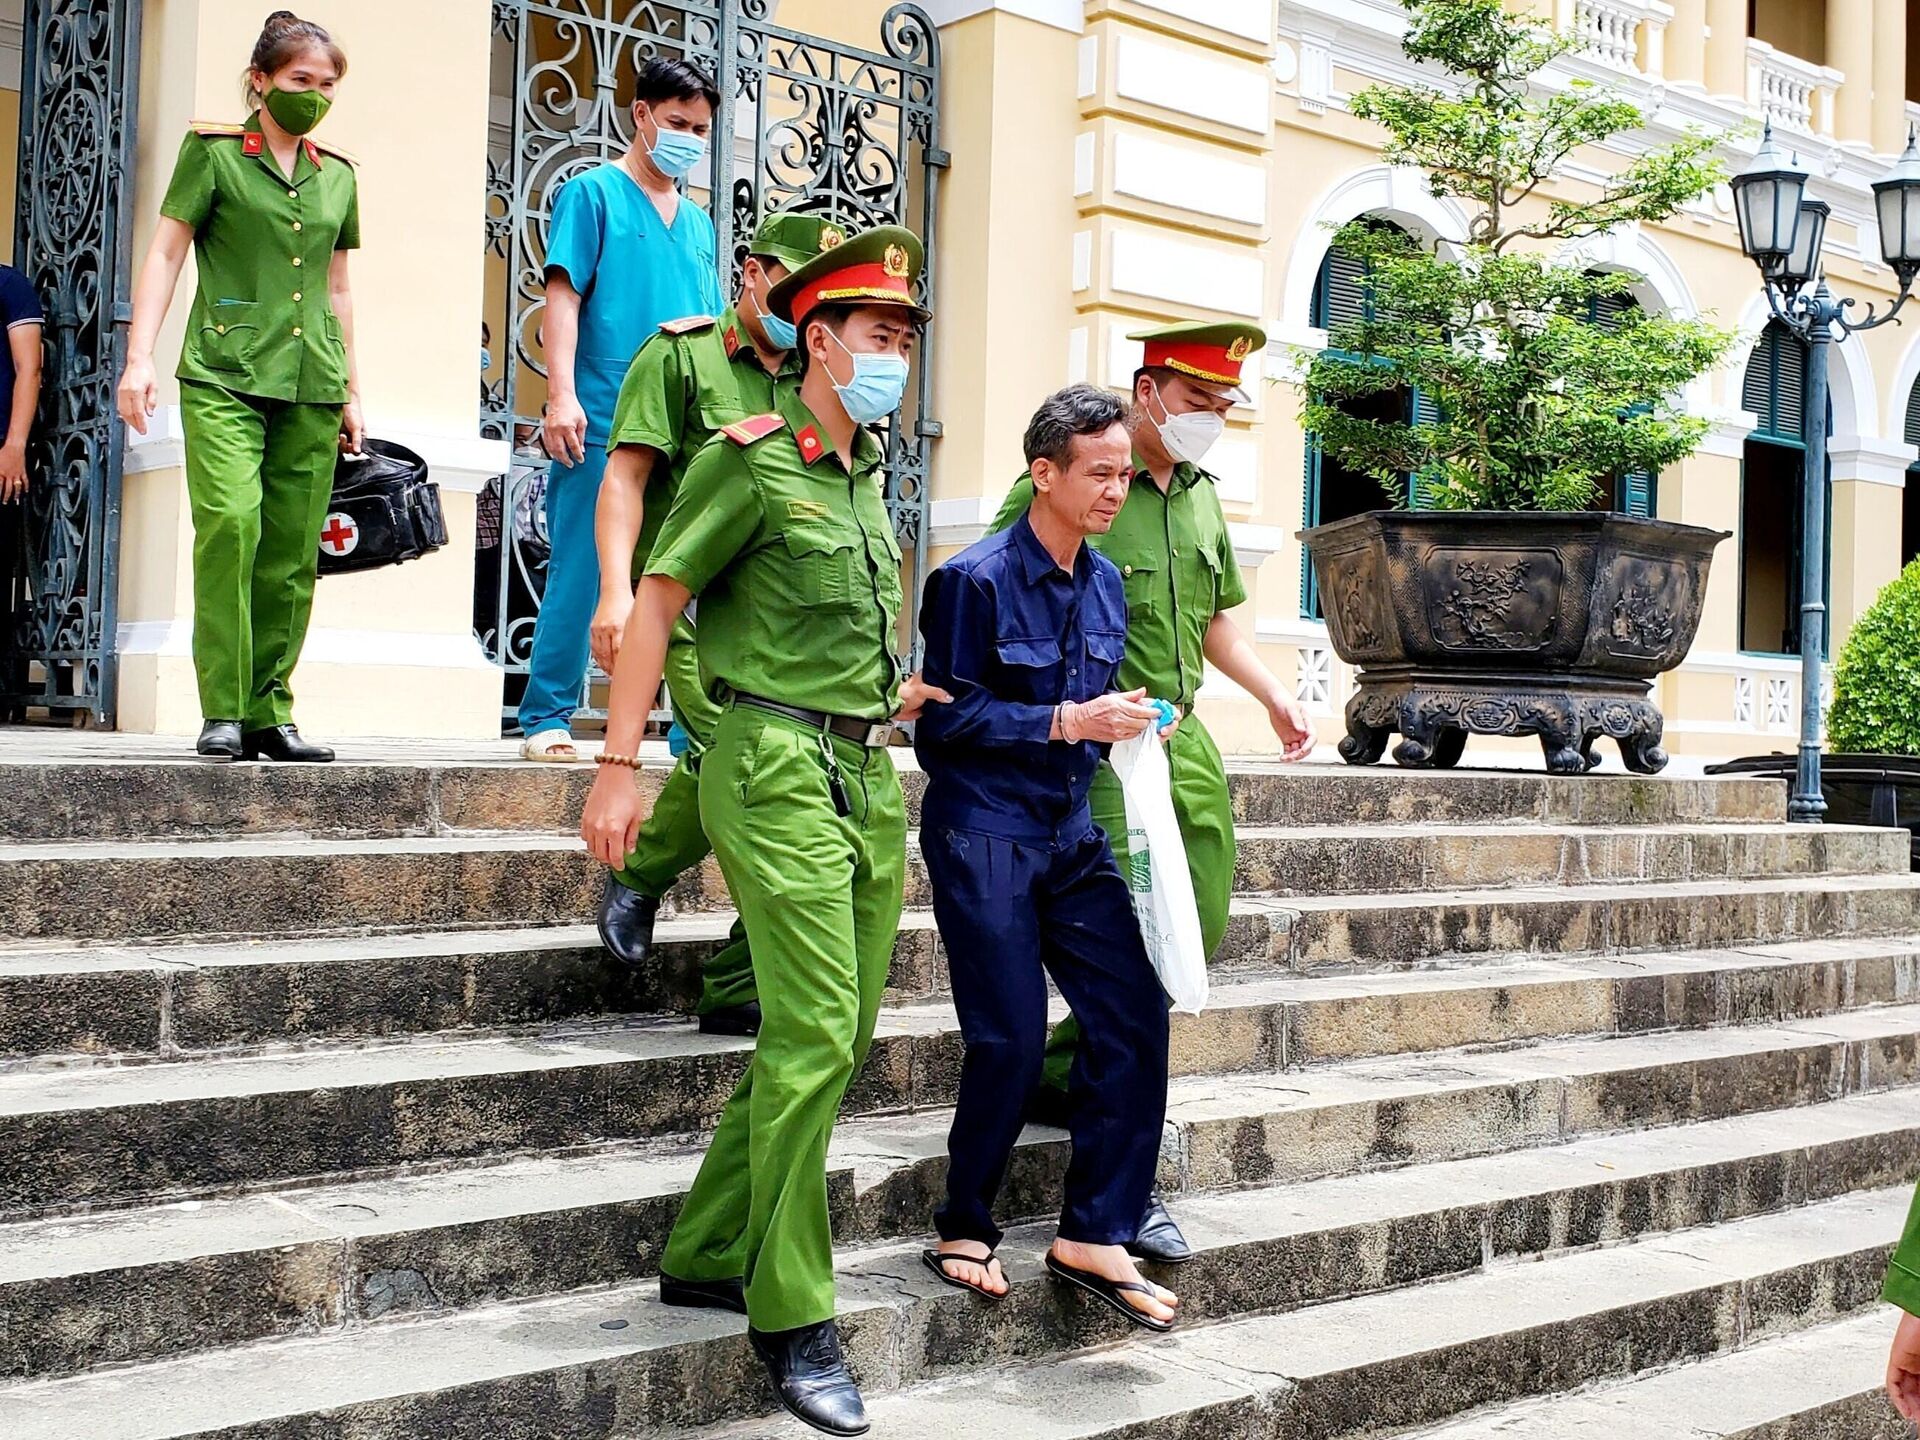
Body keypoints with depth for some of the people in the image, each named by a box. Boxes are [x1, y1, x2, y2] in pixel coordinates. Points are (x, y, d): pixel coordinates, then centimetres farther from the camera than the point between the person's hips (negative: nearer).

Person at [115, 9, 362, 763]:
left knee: (292, 553, -1)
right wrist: (139, 355, -7)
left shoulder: (337, 175, 18)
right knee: (229, 520, -21)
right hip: (225, 372, -4)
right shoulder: (213, 151, 6)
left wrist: (351, 389, 22)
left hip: (310, 385, 4)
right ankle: (223, 713, -15)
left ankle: (269, 713, 6)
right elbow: (165, 254, 3)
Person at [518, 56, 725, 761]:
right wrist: (562, 393, -16)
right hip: (603, 427, -5)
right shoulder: (593, 192, 4)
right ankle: (546, 719, 5)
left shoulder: (697, 222, 21)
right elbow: (563, 296, -5)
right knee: (579, 576, -4)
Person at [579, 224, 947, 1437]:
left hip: (869, 772, 8)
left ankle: (707, 1256, 22)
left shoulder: (868, 466, 16)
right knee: (813, 1038, -12)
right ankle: (794, 1317, -1)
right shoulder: (752, 459, -6)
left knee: (838, 1039, 10)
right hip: (778, 762, -8)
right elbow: (657, 600, -7)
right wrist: (619, 765, -11)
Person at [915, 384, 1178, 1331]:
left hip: (1071, 833, 7)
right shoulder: (976, 580, -11)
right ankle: (964, 1231, 14)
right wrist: (1068, 723, -18)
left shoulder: (1104, 584, 11)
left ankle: (1094, 1236, 9)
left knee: (1134, 1012, -2)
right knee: (1011, 1038, -7)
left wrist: (1123, 726, 0)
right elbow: (949, 718, -14)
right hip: (982, 833, -7)